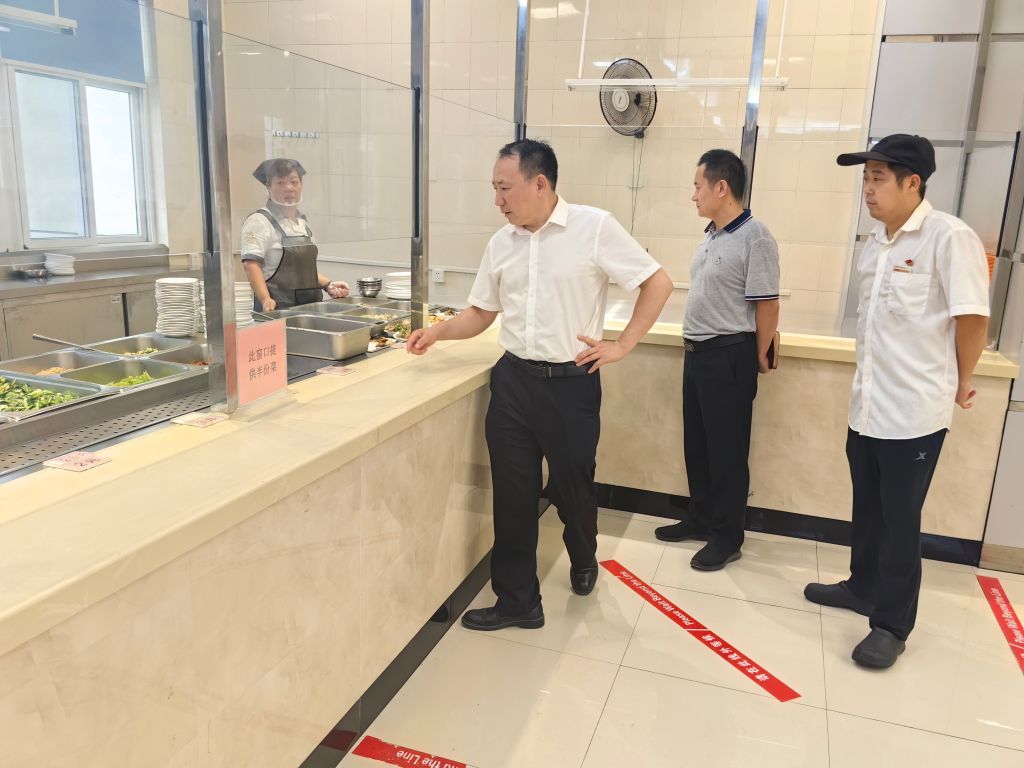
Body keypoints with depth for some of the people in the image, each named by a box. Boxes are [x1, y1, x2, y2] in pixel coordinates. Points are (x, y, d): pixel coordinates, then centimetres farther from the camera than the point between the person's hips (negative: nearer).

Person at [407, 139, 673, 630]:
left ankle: (583, 559, 46)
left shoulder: (594, 227, -9)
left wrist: (621, 346, -9)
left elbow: (658, 283, -6)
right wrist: (438, 331, -3)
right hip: (513, 381, 4)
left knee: (572, 486, 13)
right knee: (513, 495, 6)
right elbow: (481, 313, 14)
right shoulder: (501, 243, 6)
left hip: (572, 383, -4)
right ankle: (518, 601, 22)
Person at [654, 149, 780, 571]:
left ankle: (727, 537, 17)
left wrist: (758, 359, -7)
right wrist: (695, 345, 16)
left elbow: (767, 304, -14)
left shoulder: (755, 238, -16)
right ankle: (700, 518, 32)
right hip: (696, 353, 9)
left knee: (727, 451, 3)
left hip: (729, 357, -8)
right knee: (696, 444, 17)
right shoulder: (710, 235, 10)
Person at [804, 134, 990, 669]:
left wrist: (960, 384, -1)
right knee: (868, 511, 20)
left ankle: (892, 625, 20)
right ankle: (863, 587, 39)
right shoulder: (876, 242, 8)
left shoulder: (950, 237, -15)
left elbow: (972, 318, -12)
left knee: (900, 521, 5)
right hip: (867, 404, 7)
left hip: (914, 410, -7)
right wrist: (874, 379, 14)